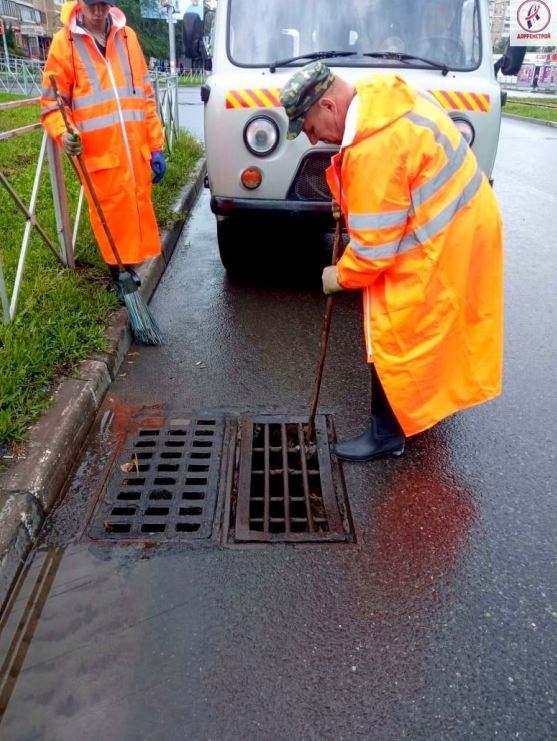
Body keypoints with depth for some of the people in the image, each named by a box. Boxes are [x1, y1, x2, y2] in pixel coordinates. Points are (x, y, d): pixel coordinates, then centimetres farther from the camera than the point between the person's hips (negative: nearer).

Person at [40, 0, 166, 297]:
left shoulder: (127, 36, 11)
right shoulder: (64, 42, 1)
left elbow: (146, 95, 13)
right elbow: (51, 102, 1)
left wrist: (156, 146, 9)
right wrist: (63, 133, -20)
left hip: (136, 151, 3)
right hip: (98, 153, -3)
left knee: (137, 210, 10)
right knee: (111, 216, 2)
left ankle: (132, 267, 27)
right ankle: (119, 275, 17)